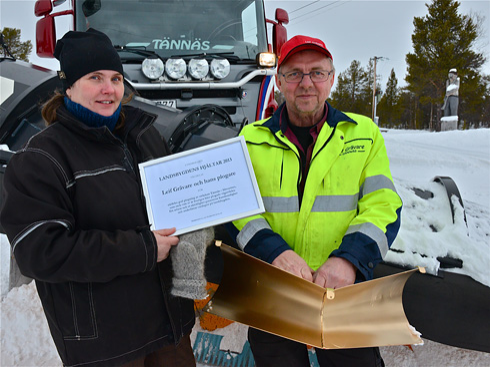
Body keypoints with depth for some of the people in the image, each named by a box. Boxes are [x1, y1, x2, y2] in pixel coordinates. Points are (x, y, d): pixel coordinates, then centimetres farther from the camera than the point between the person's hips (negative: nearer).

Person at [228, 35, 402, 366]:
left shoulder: (364, 133, 5)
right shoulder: (251, 138, 4)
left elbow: (383, 205, -1)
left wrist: (348, 257, -18)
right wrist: (274, 251, -20)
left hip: (344, 291, 0)